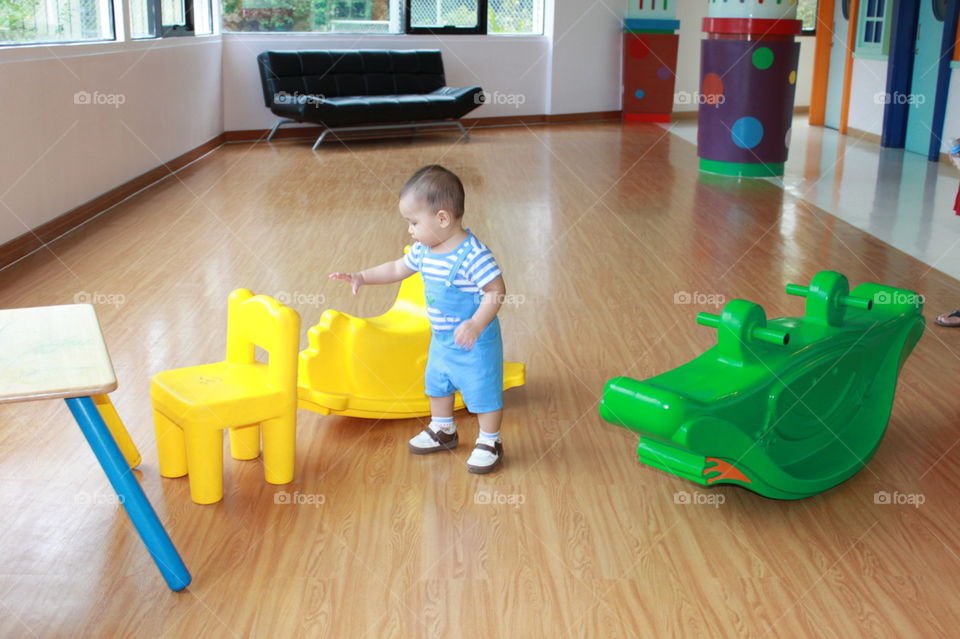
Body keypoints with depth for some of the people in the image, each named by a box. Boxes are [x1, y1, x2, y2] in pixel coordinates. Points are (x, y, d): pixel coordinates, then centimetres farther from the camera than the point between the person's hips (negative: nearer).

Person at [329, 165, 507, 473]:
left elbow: (497, 291, -28)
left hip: (475, 342, -9)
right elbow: (397, 268, 12)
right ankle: (443, 430, 46)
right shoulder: (423, 250, -4)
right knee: (436, 384, 24)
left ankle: (490, 442, 26)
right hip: (441, 339, 9)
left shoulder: (473, 254, -29)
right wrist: (361, 277, 6)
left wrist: (476, 324, -37)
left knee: (483, 391, 6)